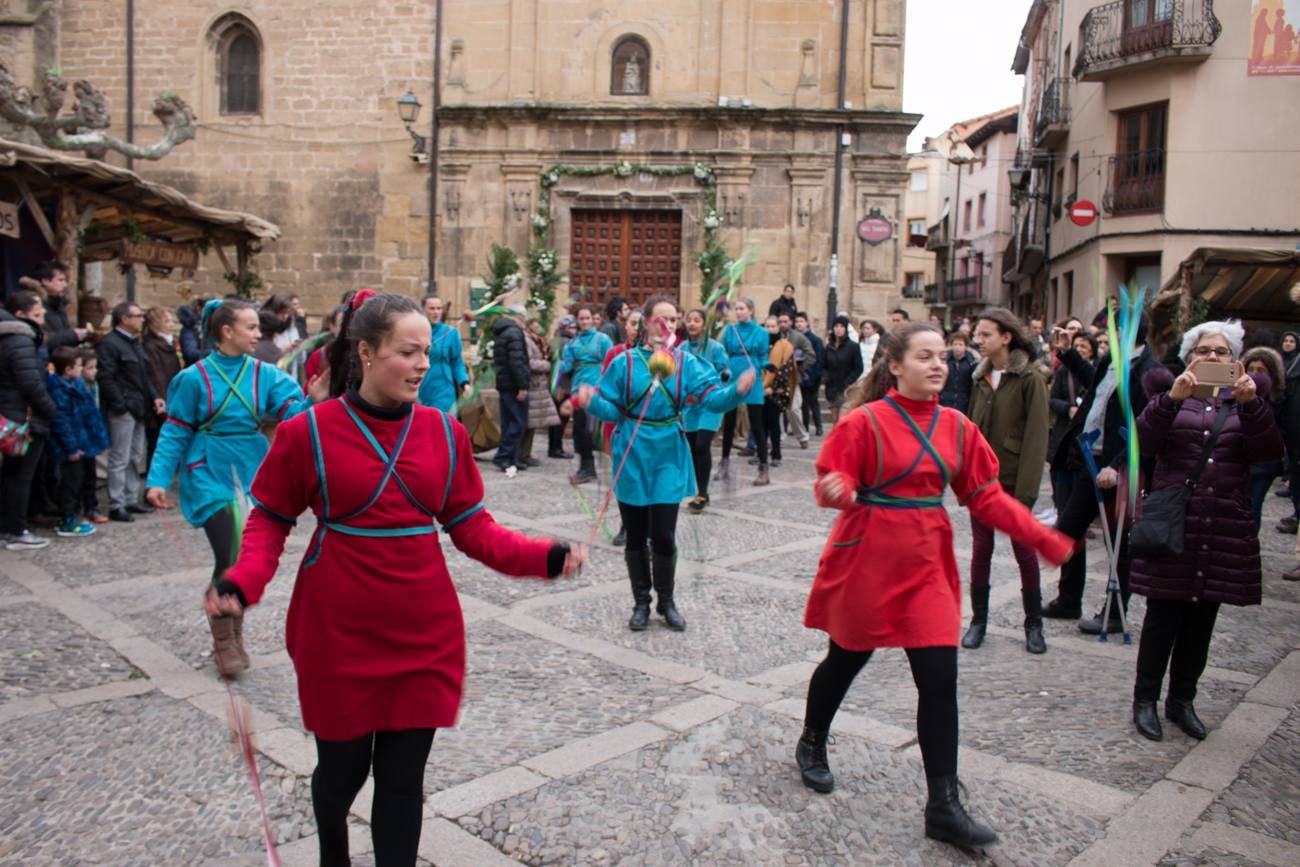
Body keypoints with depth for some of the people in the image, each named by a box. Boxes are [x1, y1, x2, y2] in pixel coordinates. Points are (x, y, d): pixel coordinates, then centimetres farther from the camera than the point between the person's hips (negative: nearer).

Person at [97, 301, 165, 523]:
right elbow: (106, 379, -17)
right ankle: (116, 506, 0)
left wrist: (154, 397, 9)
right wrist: (120, 405, -20)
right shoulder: (109, 343, -11)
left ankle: (132, 500, 23)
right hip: (122, 411, -9)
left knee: (136, 458, 14)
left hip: (138, 408, 9)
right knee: (120, 459, -5)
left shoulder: (134, 343, 18)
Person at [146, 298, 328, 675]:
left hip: (252, 473, 4)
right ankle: (223, 639, 12)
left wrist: (313, 401, -29)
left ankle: (233, 635, 32)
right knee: (230, 556, -11)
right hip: (211, 475, -3)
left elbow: (293, 414, -10)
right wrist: (158, 480, -8)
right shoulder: (195, 378, -7)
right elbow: (175, 433, -3)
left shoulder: (265, 374, 0)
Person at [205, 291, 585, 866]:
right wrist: (243, 583, -16)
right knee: (343, 765, 16)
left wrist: (541, 558, -11)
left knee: (404, 773, 8)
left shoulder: (445, 432, -2)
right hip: (338, 634, -1)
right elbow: (270, 519, 1)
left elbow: (471, 526, 2)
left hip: (425, 634, 2)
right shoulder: (308, 432, -10)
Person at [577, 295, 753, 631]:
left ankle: (666, 601, 23)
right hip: (633, 456, 0)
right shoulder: (625, 362, -5)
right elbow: (613, 410, -5)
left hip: (668, 457, 0)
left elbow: (712, 397, -12)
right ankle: (641, 602, 28)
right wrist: (592, 401, -26)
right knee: (636, 536, 10)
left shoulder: (686, 362, -2)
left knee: (663, 535, 0)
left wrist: (737, 390, -32)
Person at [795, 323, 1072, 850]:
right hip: (868, 560, -4)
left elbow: (986, 496, 6)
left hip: (927, 562, 4)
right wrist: (836, 490, -39)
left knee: (940, 681, -1)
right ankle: (811, 745, 43)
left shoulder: (958, 428, 3)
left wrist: (1045, 540, -3)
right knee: (845, 661, 14)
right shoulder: (865, 422, -12)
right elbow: (831, 483, -14)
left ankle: (944, 807, 10)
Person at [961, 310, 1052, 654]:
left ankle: (1034, 624, 21)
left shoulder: (1030, 377, -10)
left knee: (1024, 551, 7)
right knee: (981, 548, 8)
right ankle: (978, 620, 18)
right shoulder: (982, 376, 7)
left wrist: (1026, 490, -18)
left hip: (1013, 479, -5)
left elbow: (1036, 436, -13)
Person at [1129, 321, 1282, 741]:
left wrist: (1251, 404, -21)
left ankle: (1182, 700, 24)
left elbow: (1268, 450, -6)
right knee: (1163, 616, 0)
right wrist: (1172, 399, -28)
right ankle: (1145, 699, 13)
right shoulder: (1170, 393, 5)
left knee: (1202, 620, 10)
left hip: (1225, 529, 3)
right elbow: (1145, 441, -13)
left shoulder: (1245, 400, 10)